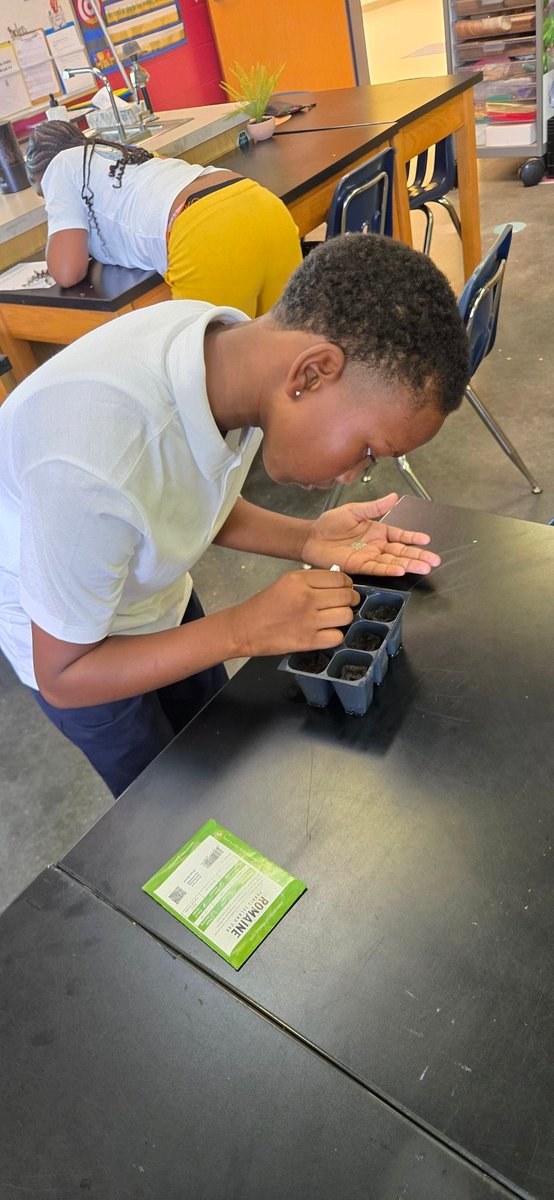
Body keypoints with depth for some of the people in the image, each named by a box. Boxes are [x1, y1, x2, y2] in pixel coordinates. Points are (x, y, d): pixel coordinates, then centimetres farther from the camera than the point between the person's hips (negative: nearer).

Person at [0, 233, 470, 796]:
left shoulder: (232, 340, -21)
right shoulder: (93, 471, -45)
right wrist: (246, 630, -31)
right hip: (65, 641, -5)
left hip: (159, 595, 6)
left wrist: (304, 540, -18)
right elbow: (62, 677, -28)